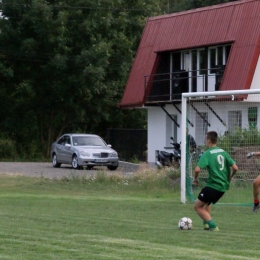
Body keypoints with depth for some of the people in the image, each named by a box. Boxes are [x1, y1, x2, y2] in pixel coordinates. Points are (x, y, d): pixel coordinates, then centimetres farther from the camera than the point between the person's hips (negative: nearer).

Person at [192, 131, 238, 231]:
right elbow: (235, 168, 4)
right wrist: (229, 178, 21)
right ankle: (206, 223, 21)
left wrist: (195, 179, -4)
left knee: (197, 206, 3)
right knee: (206, 203, 31)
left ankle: (213, 226, -8)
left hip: (213, 185, -8)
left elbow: (197, 169, -23)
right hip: (224, 186, 8)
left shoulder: (207, 154, -11)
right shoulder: (223, 152, 8)